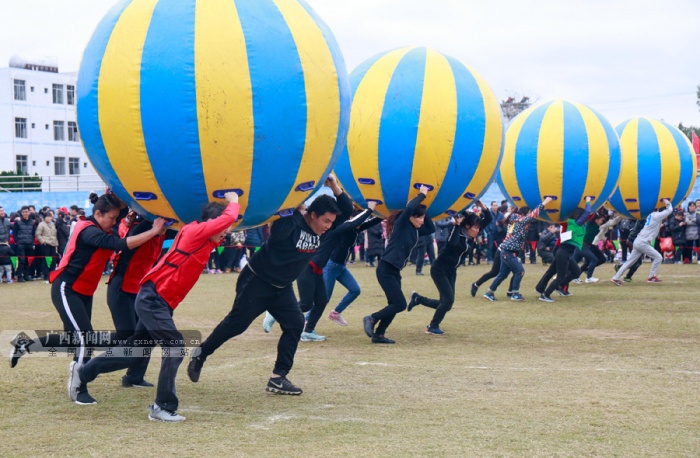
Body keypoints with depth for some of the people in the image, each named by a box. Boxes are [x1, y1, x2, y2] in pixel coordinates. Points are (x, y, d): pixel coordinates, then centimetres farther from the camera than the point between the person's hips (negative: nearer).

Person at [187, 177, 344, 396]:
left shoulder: (322, 231, -3)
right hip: (256, 281, -7)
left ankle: (278, 378, -3)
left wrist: (335, 188, -14)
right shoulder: (290, 224, -25)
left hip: (281, 287, 7)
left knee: (295, 324, -7)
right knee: (236, 323, 1)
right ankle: (201, 354, 23)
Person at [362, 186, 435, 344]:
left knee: (395, 305, 8)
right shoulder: (401, 225, -11)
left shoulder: (414, 230, 11)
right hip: (386, 270, -9)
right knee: (400, 304, -11)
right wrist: (422, 194, -13)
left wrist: (424, 212, 11)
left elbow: (431, 229, 23)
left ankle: (378, 335, 13)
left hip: (395, 271, 9)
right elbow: (409, 207, -27)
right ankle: (371, 319, 2)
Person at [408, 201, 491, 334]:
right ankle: (433, 326, 4)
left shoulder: (470, 236, 0)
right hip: (439, 269, -8)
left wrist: (482, 206, -13)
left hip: (451, 271, 8)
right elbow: (453, 243, -38)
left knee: (446, 303, 6)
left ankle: (417, 298, 24)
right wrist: (456, 225, -33)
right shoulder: (457, 232, -17)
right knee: (448, 300, -14)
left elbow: (488, 219, 2)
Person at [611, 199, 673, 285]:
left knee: (630, 261, 10)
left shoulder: (652, 215, 17)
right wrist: (667, 202, 7)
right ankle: (651, 277, 1)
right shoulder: (657, 216, -8)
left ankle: (616, 278, 9)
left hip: (638, 242, 9)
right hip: (643, 242, -9)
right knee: (657, 257, -1)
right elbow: (669, 210, -8)